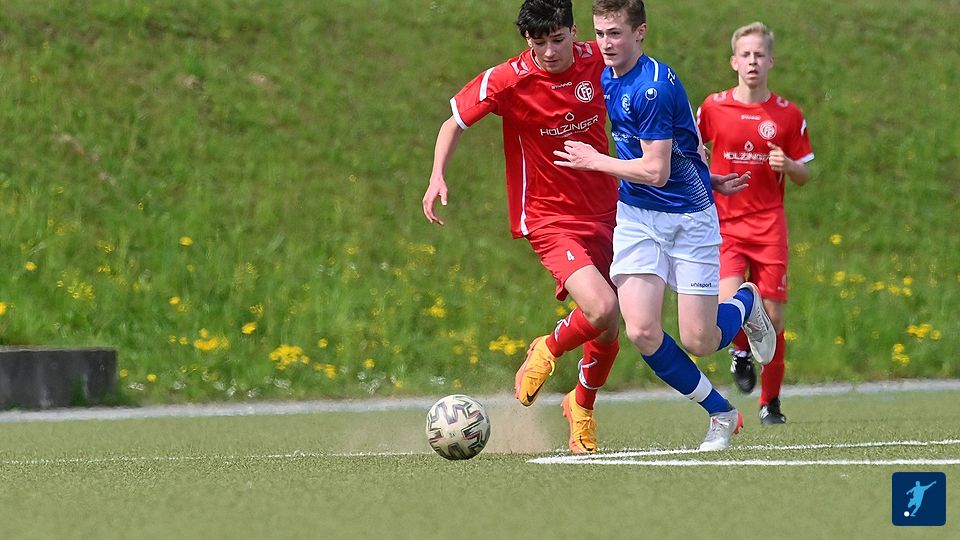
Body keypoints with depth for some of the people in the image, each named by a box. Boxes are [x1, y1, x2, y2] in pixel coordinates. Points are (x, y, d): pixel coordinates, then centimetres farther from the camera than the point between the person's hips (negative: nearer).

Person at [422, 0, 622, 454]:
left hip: (604, 213, 5)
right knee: (601, 311, -25)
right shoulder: (508, 81, -16)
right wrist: (437, 177, -14)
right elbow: (455, 122, -1)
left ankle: (582, 407, 42)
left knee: (610, 331, 12)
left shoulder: (597, 61, -6)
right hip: (549, 219, -5)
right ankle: (548, 350, 9)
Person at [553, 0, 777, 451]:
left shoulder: (653, 87, -23)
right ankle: (721, 413, 8)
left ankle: (745, 303, 31)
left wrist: (594, 161, -13)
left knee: (698, 342, -5)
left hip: (688, 215, -6)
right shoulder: (604, 78, 3)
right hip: (636, 215, 6)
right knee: (642, 331, -12)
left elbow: (656, 171, -22)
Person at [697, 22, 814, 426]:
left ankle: (770, 402, 15)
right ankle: (740, 351, 13)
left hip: (769, 227, 1)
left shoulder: (787, 115, 3)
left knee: (772, 317, -2)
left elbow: (803, 177, 10)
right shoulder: (712, 107, 0)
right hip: (723, 224, -1)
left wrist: (788, 164, -11)